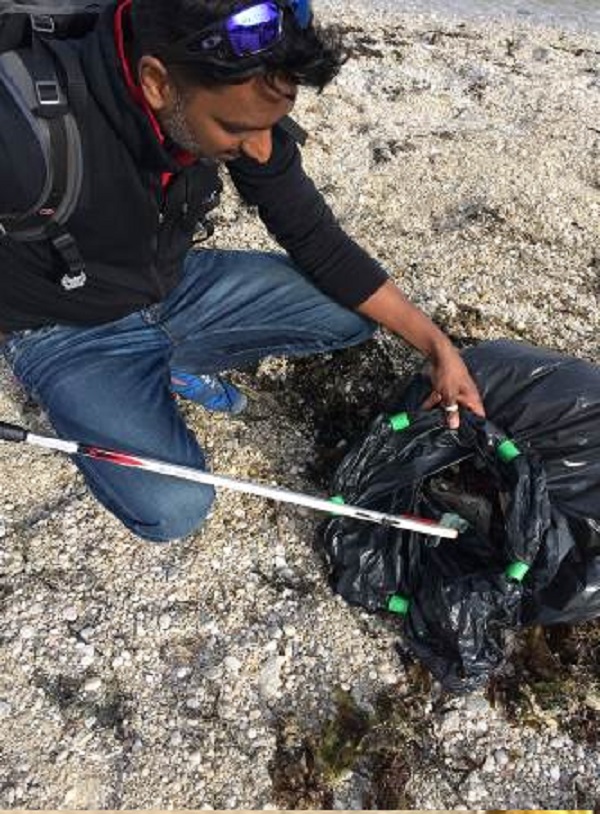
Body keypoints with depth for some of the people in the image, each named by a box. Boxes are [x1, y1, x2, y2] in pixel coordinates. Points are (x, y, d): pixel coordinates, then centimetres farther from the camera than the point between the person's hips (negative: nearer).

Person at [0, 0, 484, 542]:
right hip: (70, 332, -4)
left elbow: (320, 245, -8)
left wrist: (437, 346, -9)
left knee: (357, 312, -6)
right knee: (173, 510, -23)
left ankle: (176, 365, 8)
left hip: (179, 288, 5)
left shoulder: (240, 107, -17)